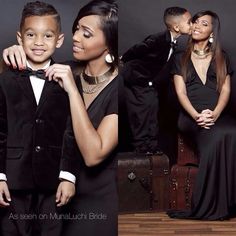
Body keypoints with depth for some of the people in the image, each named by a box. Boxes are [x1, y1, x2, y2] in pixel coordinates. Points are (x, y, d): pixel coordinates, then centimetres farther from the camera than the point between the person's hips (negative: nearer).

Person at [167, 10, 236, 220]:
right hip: (191, 115, -2)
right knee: (217, 136, -36)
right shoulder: (181, 59, 17)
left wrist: (215, 114, -12)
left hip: (218, 115, 2)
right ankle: (214, 204, -29)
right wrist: (196, 115, -15)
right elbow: (181, 92, 4)